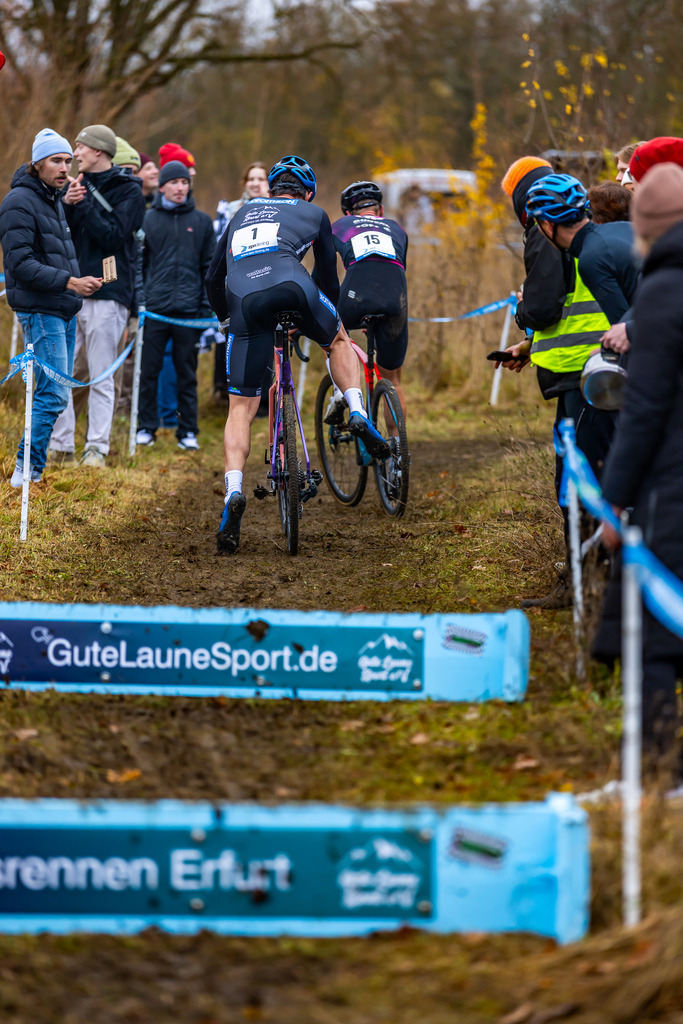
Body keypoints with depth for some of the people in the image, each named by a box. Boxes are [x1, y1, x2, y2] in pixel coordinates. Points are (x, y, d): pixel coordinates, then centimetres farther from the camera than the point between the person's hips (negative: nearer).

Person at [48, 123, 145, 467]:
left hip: (107, 293, -5)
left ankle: (97, 448, 2)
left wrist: (85, 203, -13)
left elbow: (114, 236, -11)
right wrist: (68, 205, -8)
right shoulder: (77, 185, 15)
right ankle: (60, 445, 8)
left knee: (101, 377, -2)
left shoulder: (128, 191, 0)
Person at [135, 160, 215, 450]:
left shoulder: (201, 222, 9)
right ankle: (146, 428, 10)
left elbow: (209, 266, 10)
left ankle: (188, 431, 11)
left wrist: (207, 307, 2)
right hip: (154, 308, -1)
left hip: (189, 310, 1)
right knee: (148, 371, 1)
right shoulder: (147, 219, 6)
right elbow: (138, 263, 7)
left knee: (187, 373, 5)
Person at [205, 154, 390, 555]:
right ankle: (359, 415, 11)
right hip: (290, 285, -1)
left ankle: (233, 490, -13)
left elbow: (214, 278, 37)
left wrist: (226, 319, 51)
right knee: (338, 341, 32)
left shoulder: (243, 213, 35)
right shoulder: (313, 214, 29)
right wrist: (339, 324, 50)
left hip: (244, 299, 1)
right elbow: (329, 276, 36)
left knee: (241, 409, 6)